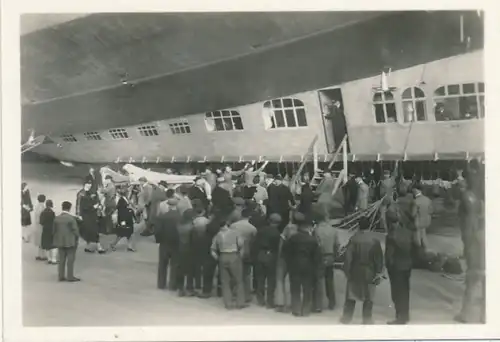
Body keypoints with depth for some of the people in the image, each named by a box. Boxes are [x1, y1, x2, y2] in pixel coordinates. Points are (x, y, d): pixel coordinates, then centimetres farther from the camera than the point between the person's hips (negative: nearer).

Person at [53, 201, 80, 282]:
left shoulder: (56, 218, 1)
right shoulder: (71, 218, -16)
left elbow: (54, 230, 6)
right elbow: (75, 230, -13)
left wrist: (58, 238, 16)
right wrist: (77, 238, 2)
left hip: (60, 242, 5)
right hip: (70, 242, -5)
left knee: (61, 260, 11)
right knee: (70, 259, 3)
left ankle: (61, 276, 15)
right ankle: (70, 277, 5)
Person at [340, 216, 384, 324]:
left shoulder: (354, 239, -13)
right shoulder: (374, 240, -11)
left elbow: (348, 256, -9)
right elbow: (379, 258, -6)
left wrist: (347, 271, 2)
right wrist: (378, 273, 2)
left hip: (355, 272, 0)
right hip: (369, 272, 0)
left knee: (351, 295, 14)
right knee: (368, 297, 10)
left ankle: (347, 317, 21)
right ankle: (367, 319, 14)